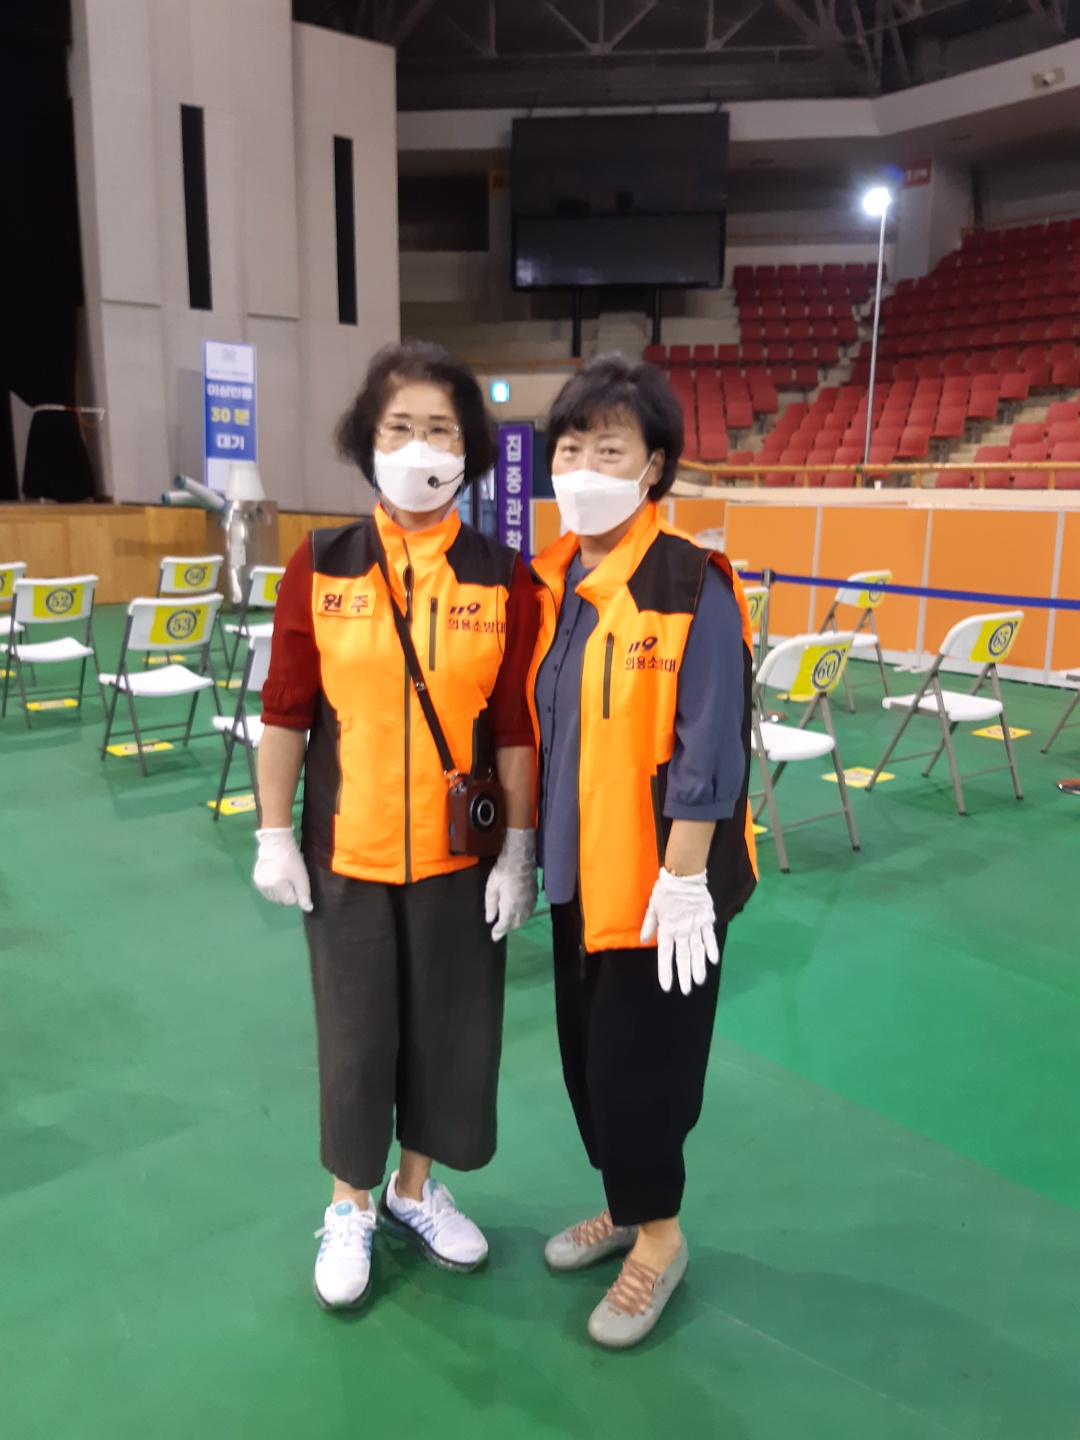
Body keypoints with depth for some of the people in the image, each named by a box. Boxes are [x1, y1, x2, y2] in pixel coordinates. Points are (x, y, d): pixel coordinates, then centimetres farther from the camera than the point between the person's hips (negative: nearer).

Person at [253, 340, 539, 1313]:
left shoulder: (504, 580, -5)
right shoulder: (319, 567, -5)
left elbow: (519, 728, -4)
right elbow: (285, 714, -1)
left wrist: (520, 851, -5)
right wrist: (274, 836, -2)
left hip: (462, 855, 1)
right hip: (345, 852, 0)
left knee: (450, 1028, 14)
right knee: (355, 1032, 14)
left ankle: (416, 1189, 41)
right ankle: (351, 1207, 39)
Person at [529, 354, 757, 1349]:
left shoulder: (691, 586, -16)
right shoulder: (552, 582, 5)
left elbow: (709, 752, -17)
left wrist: (684, 879, -17)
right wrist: (527, 851, 13)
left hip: (661, 878, -6)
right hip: (577, 872, 7)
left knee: (639, 1058, 7)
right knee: (587, 1052, 18)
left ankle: (657, 1233, 32)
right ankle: (627, 1205, 41)